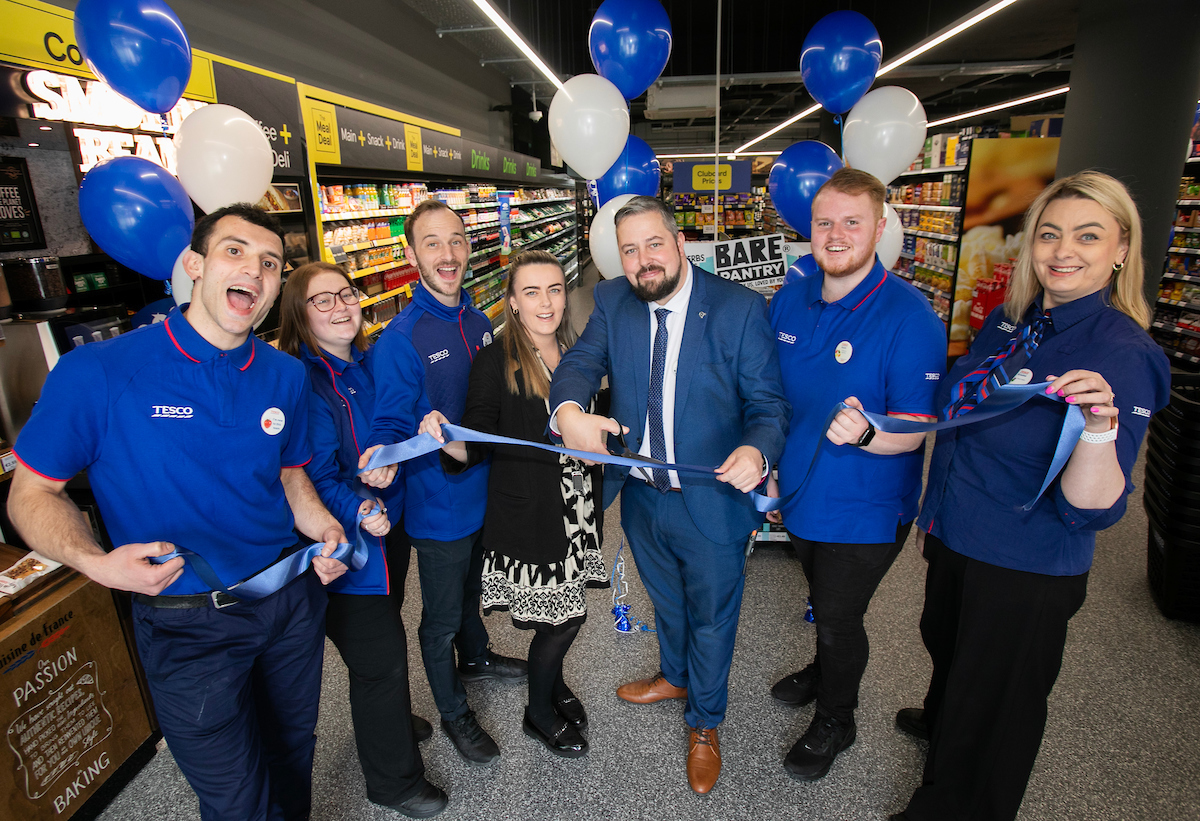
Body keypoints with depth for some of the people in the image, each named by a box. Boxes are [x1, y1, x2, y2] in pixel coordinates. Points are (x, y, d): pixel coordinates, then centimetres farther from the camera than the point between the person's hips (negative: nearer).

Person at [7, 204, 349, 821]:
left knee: (292, 752, 27)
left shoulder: (285, 377, -3)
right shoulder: (96, 374, -17)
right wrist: (95, 562, -23)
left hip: (293, 598, 5)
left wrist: (323, 527, -8)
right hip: (187, 627, -4)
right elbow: (33, 492, -6)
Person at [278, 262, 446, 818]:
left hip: (390, 522, 7)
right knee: (381, 655, 4)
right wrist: (357, 512, -34)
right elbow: (312, 475, -20)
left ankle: (387, 719, 51)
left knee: (384, 627, 25)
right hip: (345, 541, -7)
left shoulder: (370, 362, 3)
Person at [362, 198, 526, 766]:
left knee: (471, 590, 30)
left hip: (486, 490, 6)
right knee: (442, 619, 14)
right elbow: (391, 425, -19)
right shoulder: (399, 340, -20)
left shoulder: (479, 323, 0)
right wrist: (383, 458, -39)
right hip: (440, 504, -6)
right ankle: (453, 712, 38)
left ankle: (475, 658, 57)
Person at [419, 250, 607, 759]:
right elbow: (477, 444, -18)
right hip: (528, 515, -5)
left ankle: (553, 683, 48)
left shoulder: (574, 354, 4)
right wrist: (444, 438, -34)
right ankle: (539, 713, 33)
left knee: (567, 610, 17)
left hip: (576, 508, 6)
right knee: (562, 618, 4)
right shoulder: (495, 362, -13)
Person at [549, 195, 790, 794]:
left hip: (713, 503, -3)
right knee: (666, 601, 29)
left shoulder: (739, 307, -17)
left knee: (711, 617, 19)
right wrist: (568, 410, -37)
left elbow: (769, 402, -14)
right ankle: (674, 677, 61)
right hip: (642, 497, 4)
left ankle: (704, 724, 47)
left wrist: (756, 451, -36)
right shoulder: (612, 302, -4)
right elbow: (582, 360, -14)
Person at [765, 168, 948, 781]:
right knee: (822, 602, 29)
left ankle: (835, 720, 42)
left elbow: (914, 431, -23)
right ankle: (823, 671, 58)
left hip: (865, 510, -5)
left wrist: (863, 434, -44)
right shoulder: (790, 299, -3)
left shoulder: (910, 317, -22)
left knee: (839, 619, 13)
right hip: (801, 492, 6)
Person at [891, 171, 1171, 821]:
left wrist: (1099, 428, -43)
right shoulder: (1007, 322, -1)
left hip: (1026, 568, -7)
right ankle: (941, 722, 63)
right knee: (947, 645, 32)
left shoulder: (1122, 354, -21)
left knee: (995, 702, 15)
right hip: (954, 536, 7)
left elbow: (1091, 509, -27)